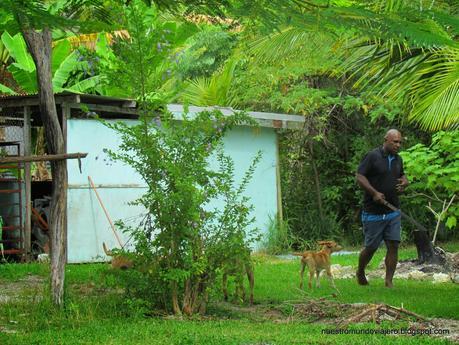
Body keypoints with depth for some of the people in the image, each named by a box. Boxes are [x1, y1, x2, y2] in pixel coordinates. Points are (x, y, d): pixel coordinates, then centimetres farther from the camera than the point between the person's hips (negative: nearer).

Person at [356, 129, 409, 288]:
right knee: (371, 247, 5)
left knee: (393, 245, -5)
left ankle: (388, 281, -1)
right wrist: (374, 193, -23)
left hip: (393, 212, 5)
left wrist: (404, 182, 2)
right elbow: (359, 176, -13)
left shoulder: (398, 159, 11)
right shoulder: (372, 156, -10)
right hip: (374, 213, -5)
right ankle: (360, 272, 31)